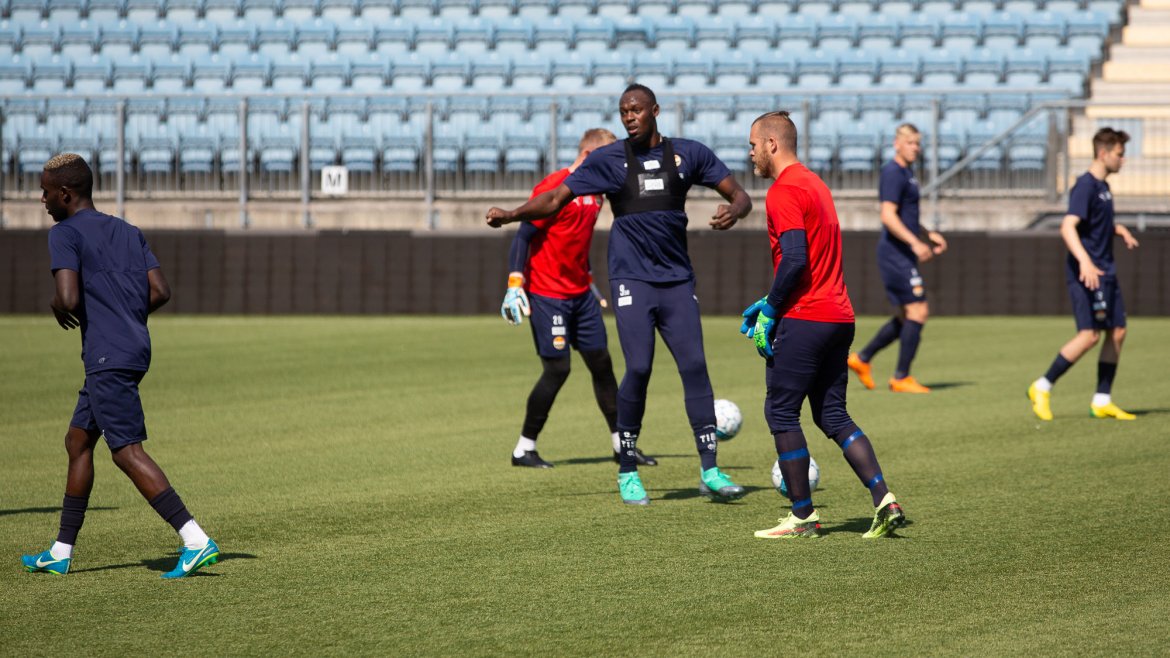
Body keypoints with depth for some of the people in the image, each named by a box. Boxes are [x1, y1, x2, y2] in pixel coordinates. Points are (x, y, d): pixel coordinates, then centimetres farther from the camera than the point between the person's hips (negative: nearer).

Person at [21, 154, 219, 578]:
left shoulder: (65, 235, -7)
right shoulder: (128, 233, 16)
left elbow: (69, 298, -20)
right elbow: (160, 292, 9)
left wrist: (57, 307, 2)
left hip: (108, 359, -9)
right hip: (135, 349, 9)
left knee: (127, 452, -11)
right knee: (77, 441, 17)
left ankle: (197, 543, -22)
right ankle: (61, 553, 22)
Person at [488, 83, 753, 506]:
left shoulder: (688, 154, 8)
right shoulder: (607, 160, 4)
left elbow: (739, 195, 10)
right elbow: (555, 200, 3)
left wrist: (733, 211, -14)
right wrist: (510, 215, -10)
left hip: (677, 280, 2)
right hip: (632, 279, -2)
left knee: (694, 366, -4)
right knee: (638, 368, -13)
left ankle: (710, 472, 1)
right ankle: (628, 473, -1)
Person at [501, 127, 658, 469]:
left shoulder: (594, 191, 11)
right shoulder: (553, 187, -14)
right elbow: (524, 235, -14)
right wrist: (515, 283, -19)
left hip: (580, 295, 8)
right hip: (547, 295, -8)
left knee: (601, 361, 8)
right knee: (557, 369, -8)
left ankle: (621, 444, 17)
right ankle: (524, 449, 3)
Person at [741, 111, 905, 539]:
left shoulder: (784, 191, -12)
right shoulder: (814, 184, 19)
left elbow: (795, 259, -22)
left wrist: (769, 313, -12)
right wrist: (769, 304, 20)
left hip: (805, 319, -9)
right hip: (839, 316, 9)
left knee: (781, 413, 1)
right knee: (833, 416, 11)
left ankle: (803, 516, 3)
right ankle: (884, 500, -2)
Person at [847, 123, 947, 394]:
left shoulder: (906, 173, 18)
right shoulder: (893, 174, -13)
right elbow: (888, 216, -23)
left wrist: (929, 235, 22)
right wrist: (915, 243, -29)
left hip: (902, 255, 10)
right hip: (896, 253, -10)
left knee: (907, 317, 14)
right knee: (918, 313, -10)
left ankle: (861, 359, 18)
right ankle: (901, 378, -4)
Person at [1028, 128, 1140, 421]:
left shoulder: (1103, 187, 15)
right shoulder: (1085, 186, -14)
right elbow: (1068, 226, -26)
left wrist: (1119, 230, 16)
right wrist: (1085, 262, -38)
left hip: (1105, 272, 10)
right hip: (1087, 273, -10)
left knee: (1117, 331, 6)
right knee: (1090, 334, -13)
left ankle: (1102, 401, 11)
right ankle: (1042, 388, -4)